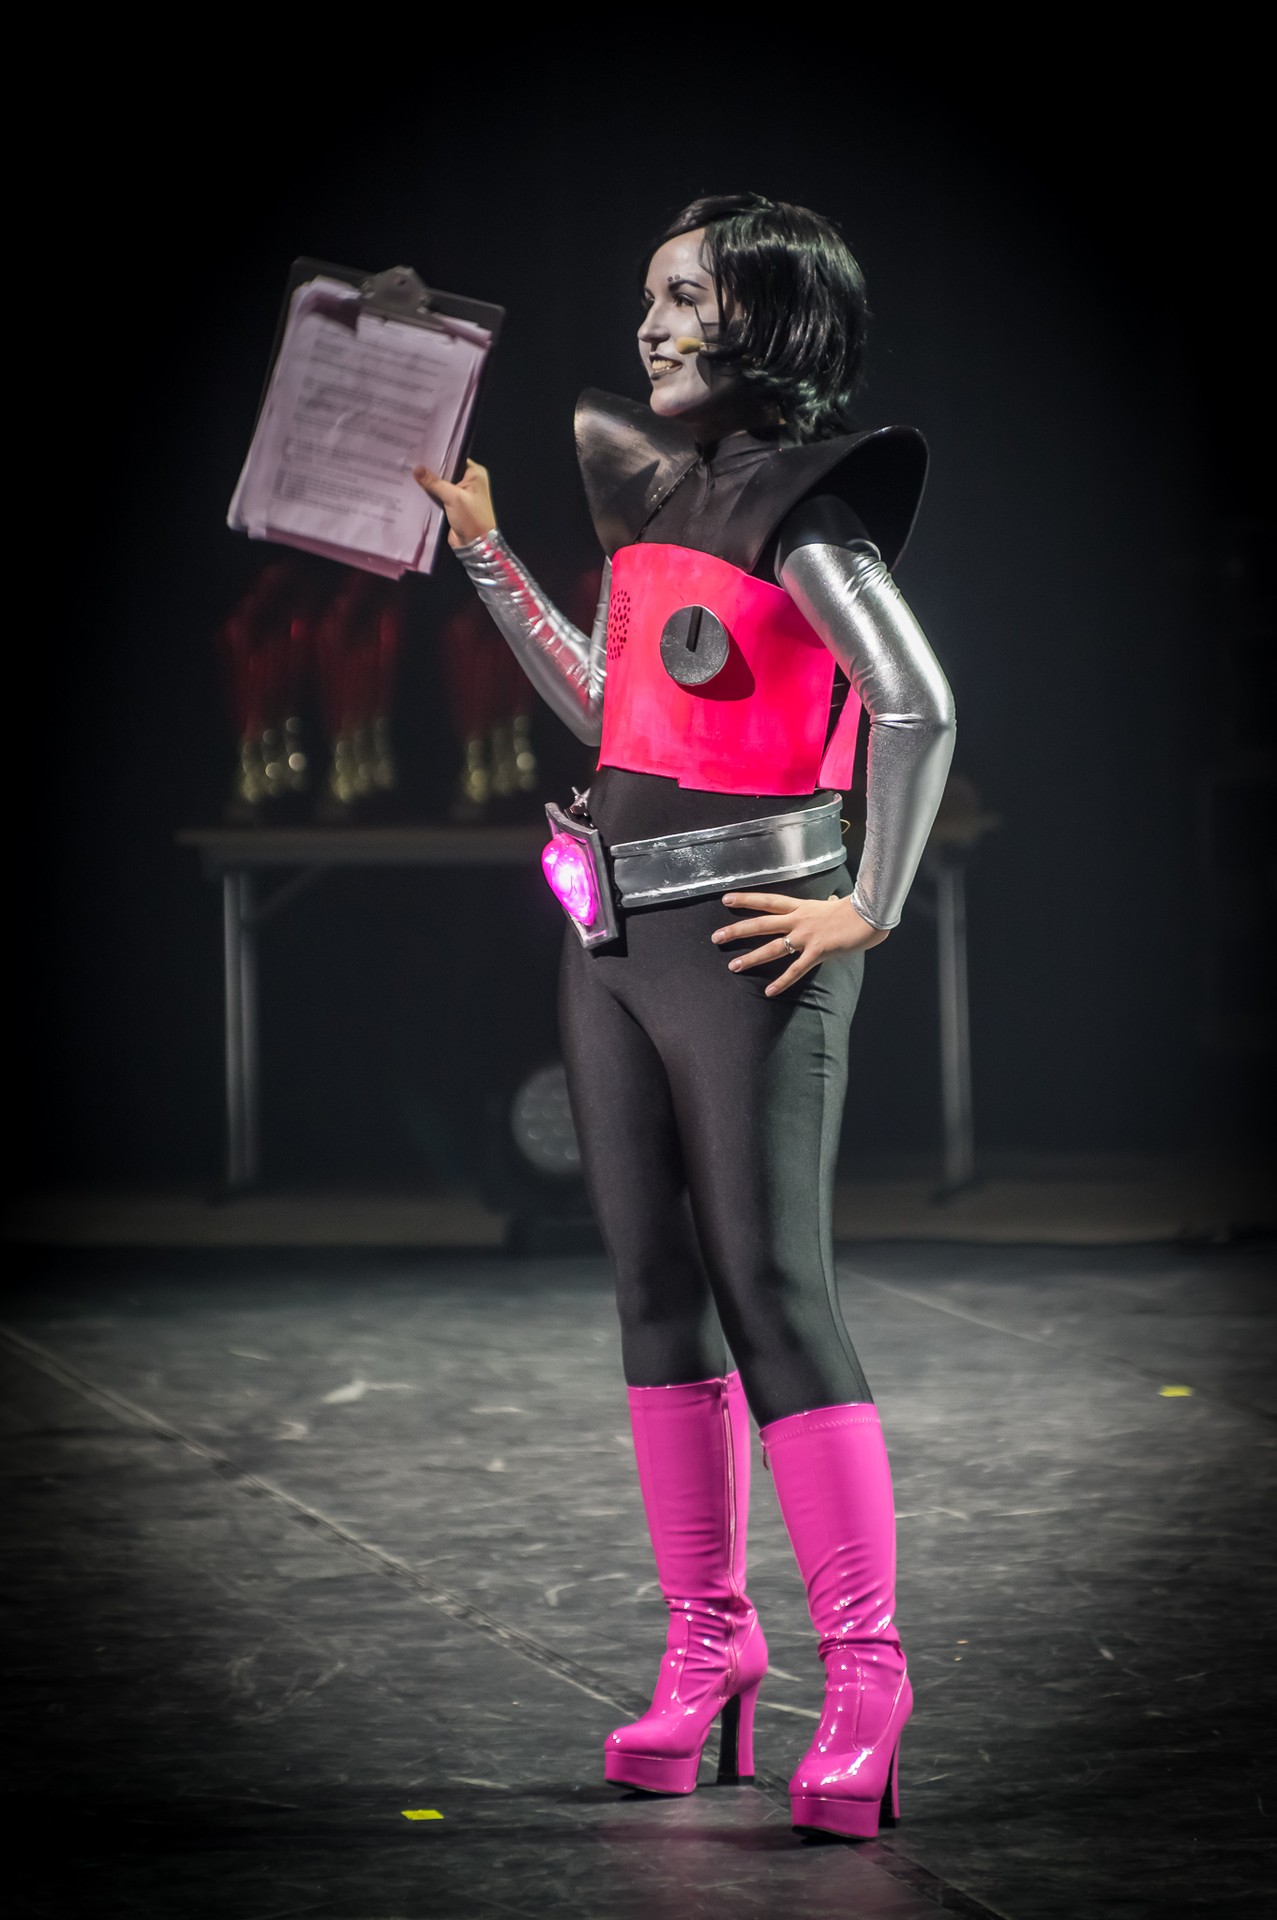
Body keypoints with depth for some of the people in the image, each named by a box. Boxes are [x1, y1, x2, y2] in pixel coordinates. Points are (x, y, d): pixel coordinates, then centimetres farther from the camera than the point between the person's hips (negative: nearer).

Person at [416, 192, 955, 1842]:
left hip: (742, 935, -8)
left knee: (774, 1291, -10)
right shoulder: (662, 485, 14)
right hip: (615, 930, 9)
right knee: (656, 1288, 10)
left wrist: (869, 909, -18)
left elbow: (916, 708, -21)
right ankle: (709, 1644, 17)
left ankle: (864, 1673, -6)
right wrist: (486, 557, 19)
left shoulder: (802, 501, -11)